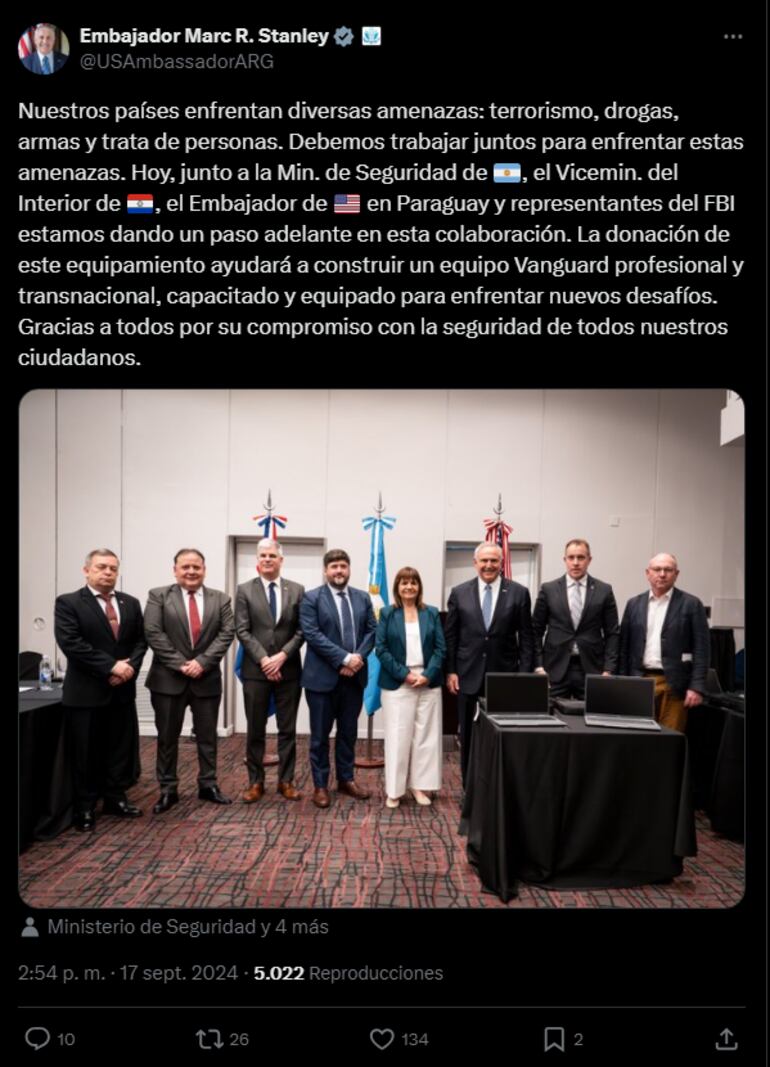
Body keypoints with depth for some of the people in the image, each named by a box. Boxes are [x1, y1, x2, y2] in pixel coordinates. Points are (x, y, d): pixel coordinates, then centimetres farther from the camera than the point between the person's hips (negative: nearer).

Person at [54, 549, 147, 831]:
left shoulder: (131, 603, 10)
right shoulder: (68, 603, -6)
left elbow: (141, 640, 8)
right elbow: (70, 643, -16)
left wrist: (130, 666, -11)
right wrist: (111, 666, -19)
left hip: (122, 689, 4)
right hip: (86, 691, -4)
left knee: (121, 748, 11)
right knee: (86, 753, 7)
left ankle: (115, 798, 26)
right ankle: (85, 807, 22)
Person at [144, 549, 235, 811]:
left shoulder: (220, 599, 5)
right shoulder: (158, 595, 0)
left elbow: (226, 633, -4)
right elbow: (153, 633, -9)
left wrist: (202, 662, -16)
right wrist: (180, 664, -15)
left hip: (207, 678, 2)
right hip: (168, 678, -1)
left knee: (207, 736, 11)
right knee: (167, 737, 8)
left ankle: (208, 785, 25)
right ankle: (168, 790, 20)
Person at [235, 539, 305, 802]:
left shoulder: (297, 590, 5)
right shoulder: (245, 590, 2)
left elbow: (301, 630, 0)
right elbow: (242, 631, -4)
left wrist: (282, 656, -12)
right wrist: (263, 659, -14)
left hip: (288, 670, 1)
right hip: (255, 670, -1)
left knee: (288, 729, 8)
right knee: (255, 730, 8)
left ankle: (286, 781, 20)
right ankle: (256, 782, 20)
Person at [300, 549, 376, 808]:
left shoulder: (363, 598, 9)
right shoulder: (311, 598, -5)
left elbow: (372, 630, 5)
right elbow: (312, 634, -14)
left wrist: (359, 657, -12)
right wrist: (344, 658, -19)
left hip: (354, 675, 4)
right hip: (322, 676, -4)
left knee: (348, 731, 15)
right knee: (320, 734, 6)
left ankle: (346, 779, 30)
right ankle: (320, 785, 19)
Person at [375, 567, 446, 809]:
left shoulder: (431, 613, 6)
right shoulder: (387, 613, 1)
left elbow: (441, 647, 2)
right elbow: (380, 648, -4)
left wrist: (428, 675, -11)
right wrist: (404, 674, -12)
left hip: (428, 683, 2)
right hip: (397, 684, -2)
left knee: (425, 735, 6)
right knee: (397, 736, 2)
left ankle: (420, 785, 18)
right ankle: (394, 789, 12)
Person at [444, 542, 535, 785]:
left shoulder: (519, 593, 1)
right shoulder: (459, 593, 3)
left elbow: (526, 637, 1)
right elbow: (450, 636, 5)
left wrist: (525, 673, -4)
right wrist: (450, 671, 0)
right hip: (469, 676, 1)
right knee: (469, 737, 10)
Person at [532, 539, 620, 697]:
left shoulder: (604, 591, 4)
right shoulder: (548, 589, 4)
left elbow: (612, 633, 5)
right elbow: (536, 631, 5)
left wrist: (608, 670, -3)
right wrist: (539, 667, -2)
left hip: (591, 669, 0)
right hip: (556, 669, 0)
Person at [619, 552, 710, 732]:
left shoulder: (691, 604, 0)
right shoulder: (634, 604, 9)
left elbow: (701, 648, -4)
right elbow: (625, 646, 10)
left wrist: (696, 687, -10)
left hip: (674, 684, -3)